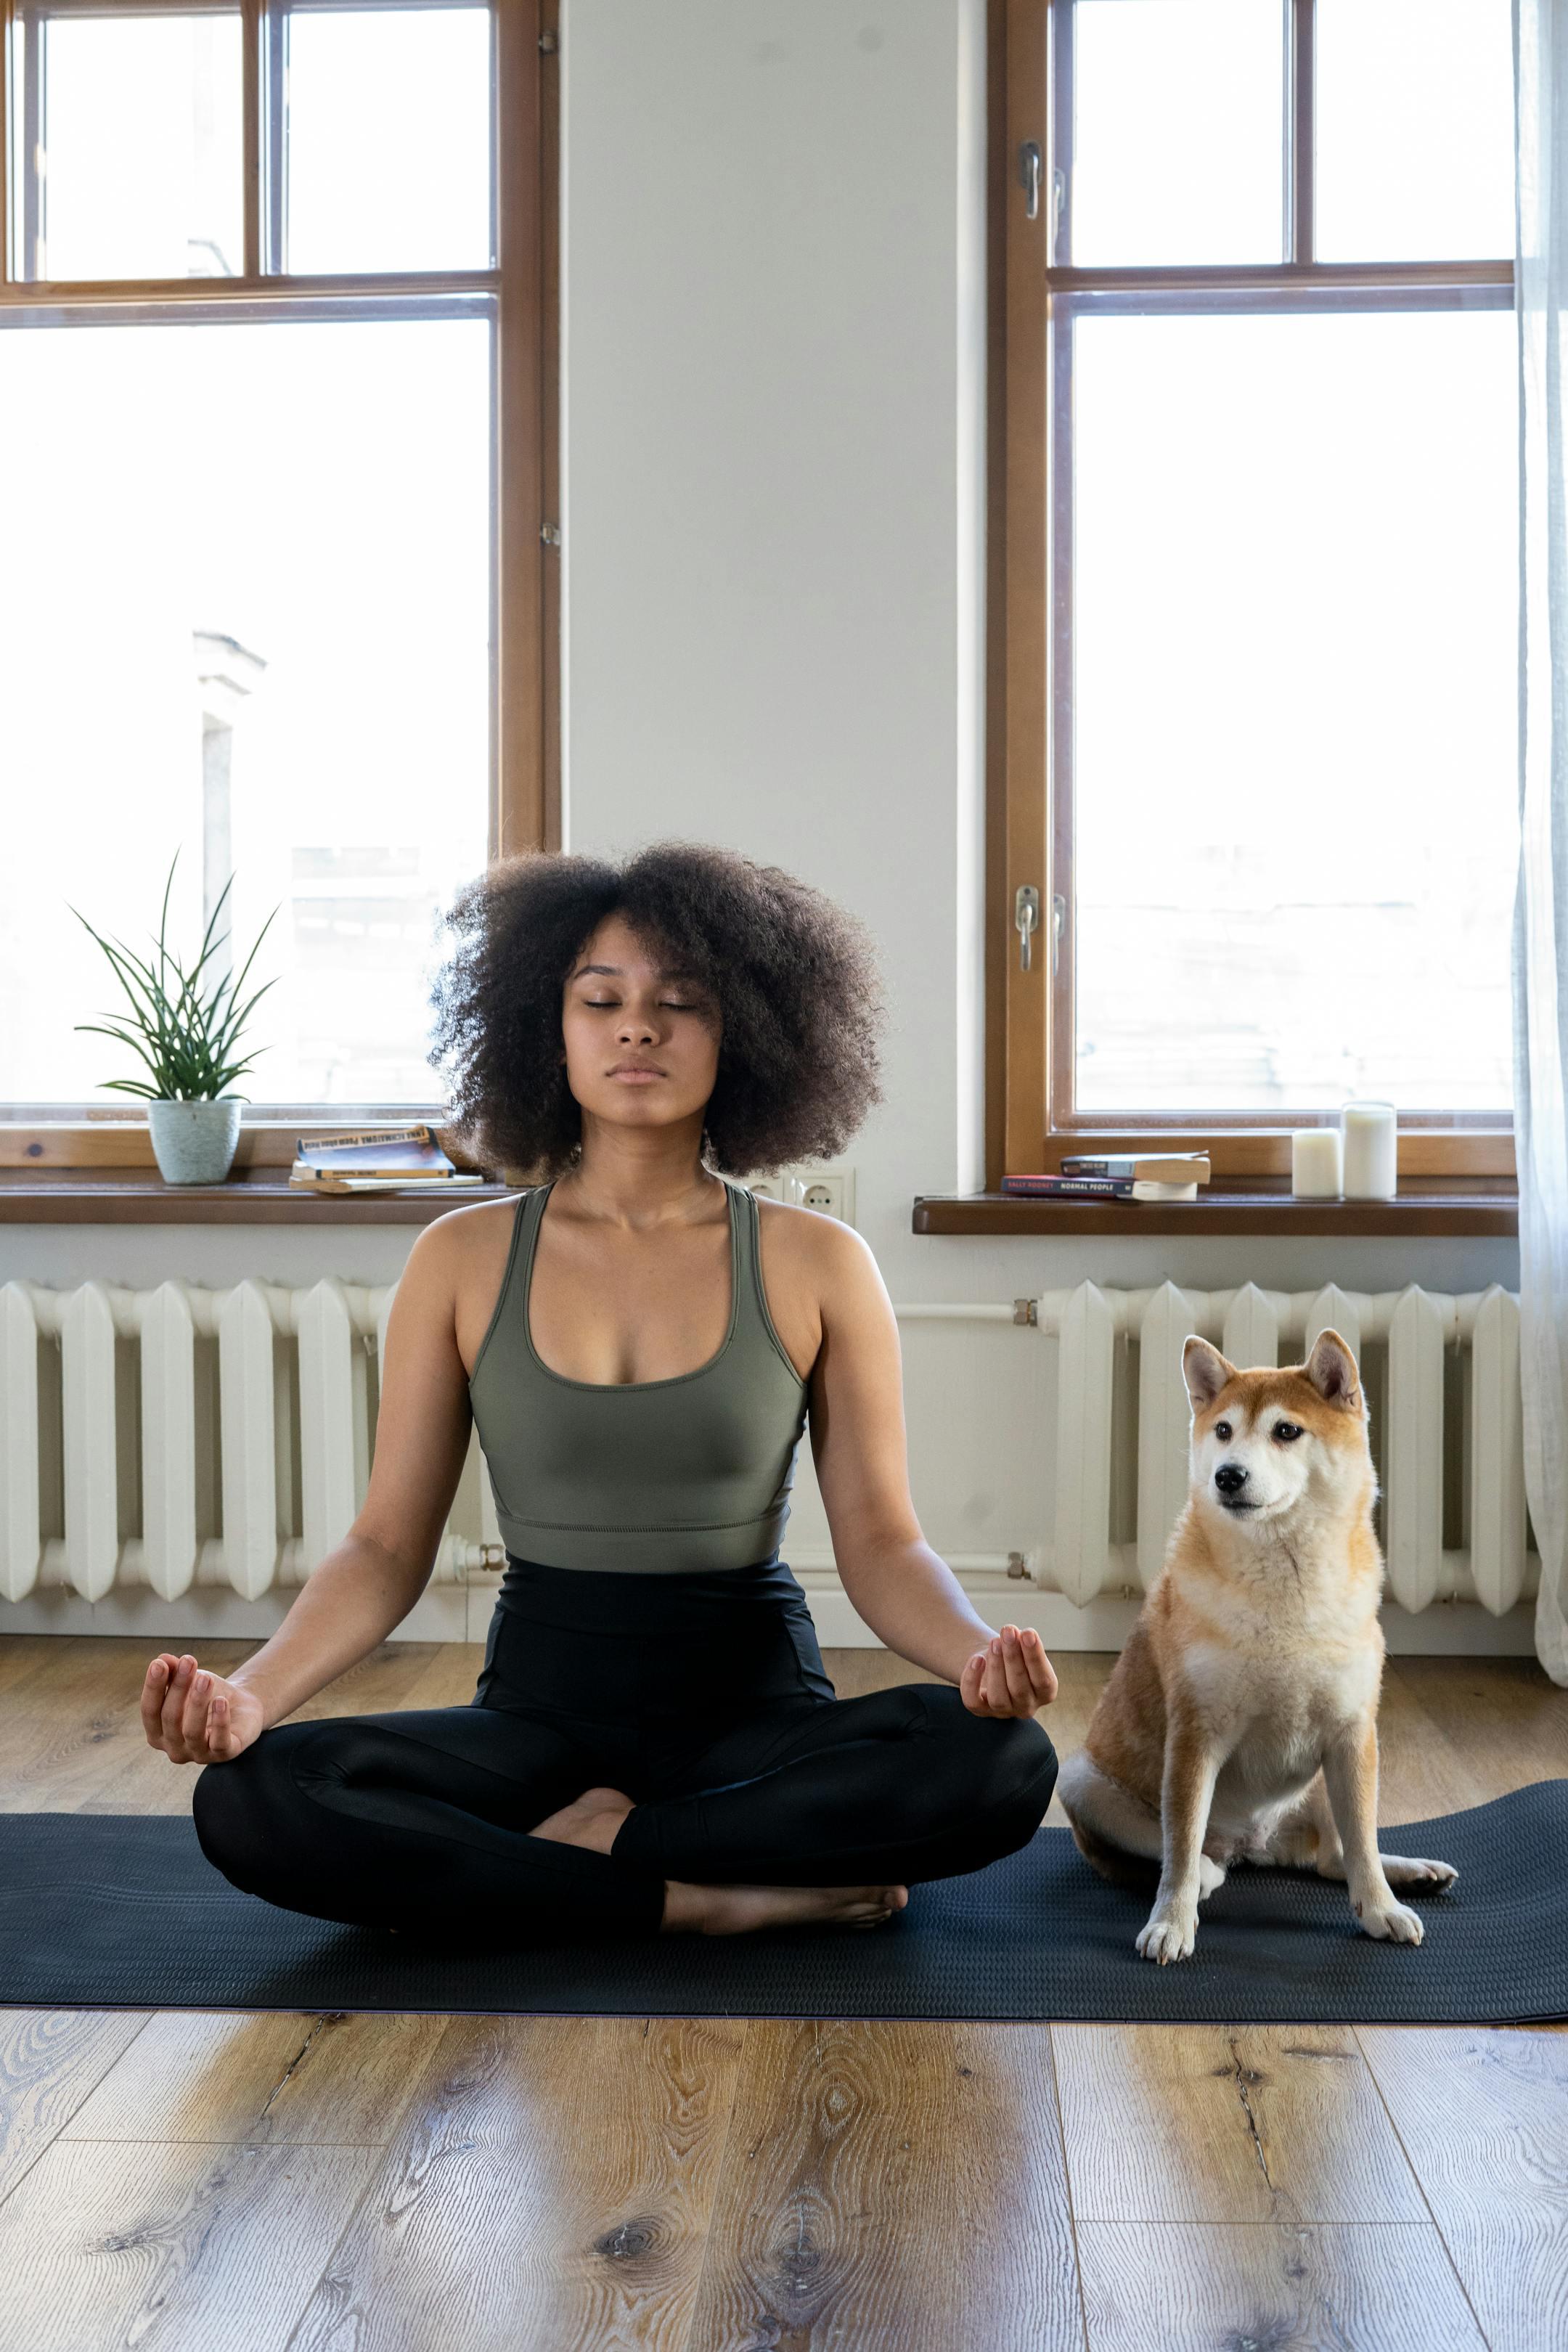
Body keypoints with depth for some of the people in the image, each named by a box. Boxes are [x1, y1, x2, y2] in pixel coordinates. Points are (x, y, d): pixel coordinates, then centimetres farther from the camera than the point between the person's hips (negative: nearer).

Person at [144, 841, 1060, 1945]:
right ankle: (721, 1898, -19)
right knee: (247, 1799, -26)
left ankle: (589, 1845, -15)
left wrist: (978, 1649, -26)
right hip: (542, 1706, 1)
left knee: (1003, 1762, -30)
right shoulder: (464, 1261, 1)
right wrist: (250, 1690, -19)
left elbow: (881, 1541, -3)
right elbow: (388, 1546, 0)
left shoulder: (816, 1265, -1)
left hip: (755, 1702, -1)